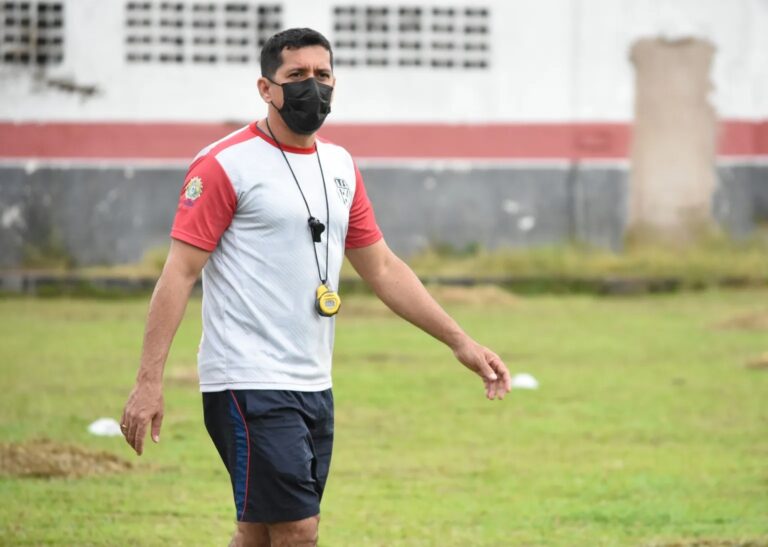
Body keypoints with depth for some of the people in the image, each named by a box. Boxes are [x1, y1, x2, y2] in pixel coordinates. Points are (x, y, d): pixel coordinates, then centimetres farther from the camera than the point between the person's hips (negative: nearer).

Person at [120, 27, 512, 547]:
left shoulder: (340, 165, 15)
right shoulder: (225, 165, -8)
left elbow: (382, 268, 20)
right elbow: (180, 273, -11)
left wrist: (460, 341, 14)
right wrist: (149, 382, -17)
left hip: (313, 387, 7)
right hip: (250, 384, -7)